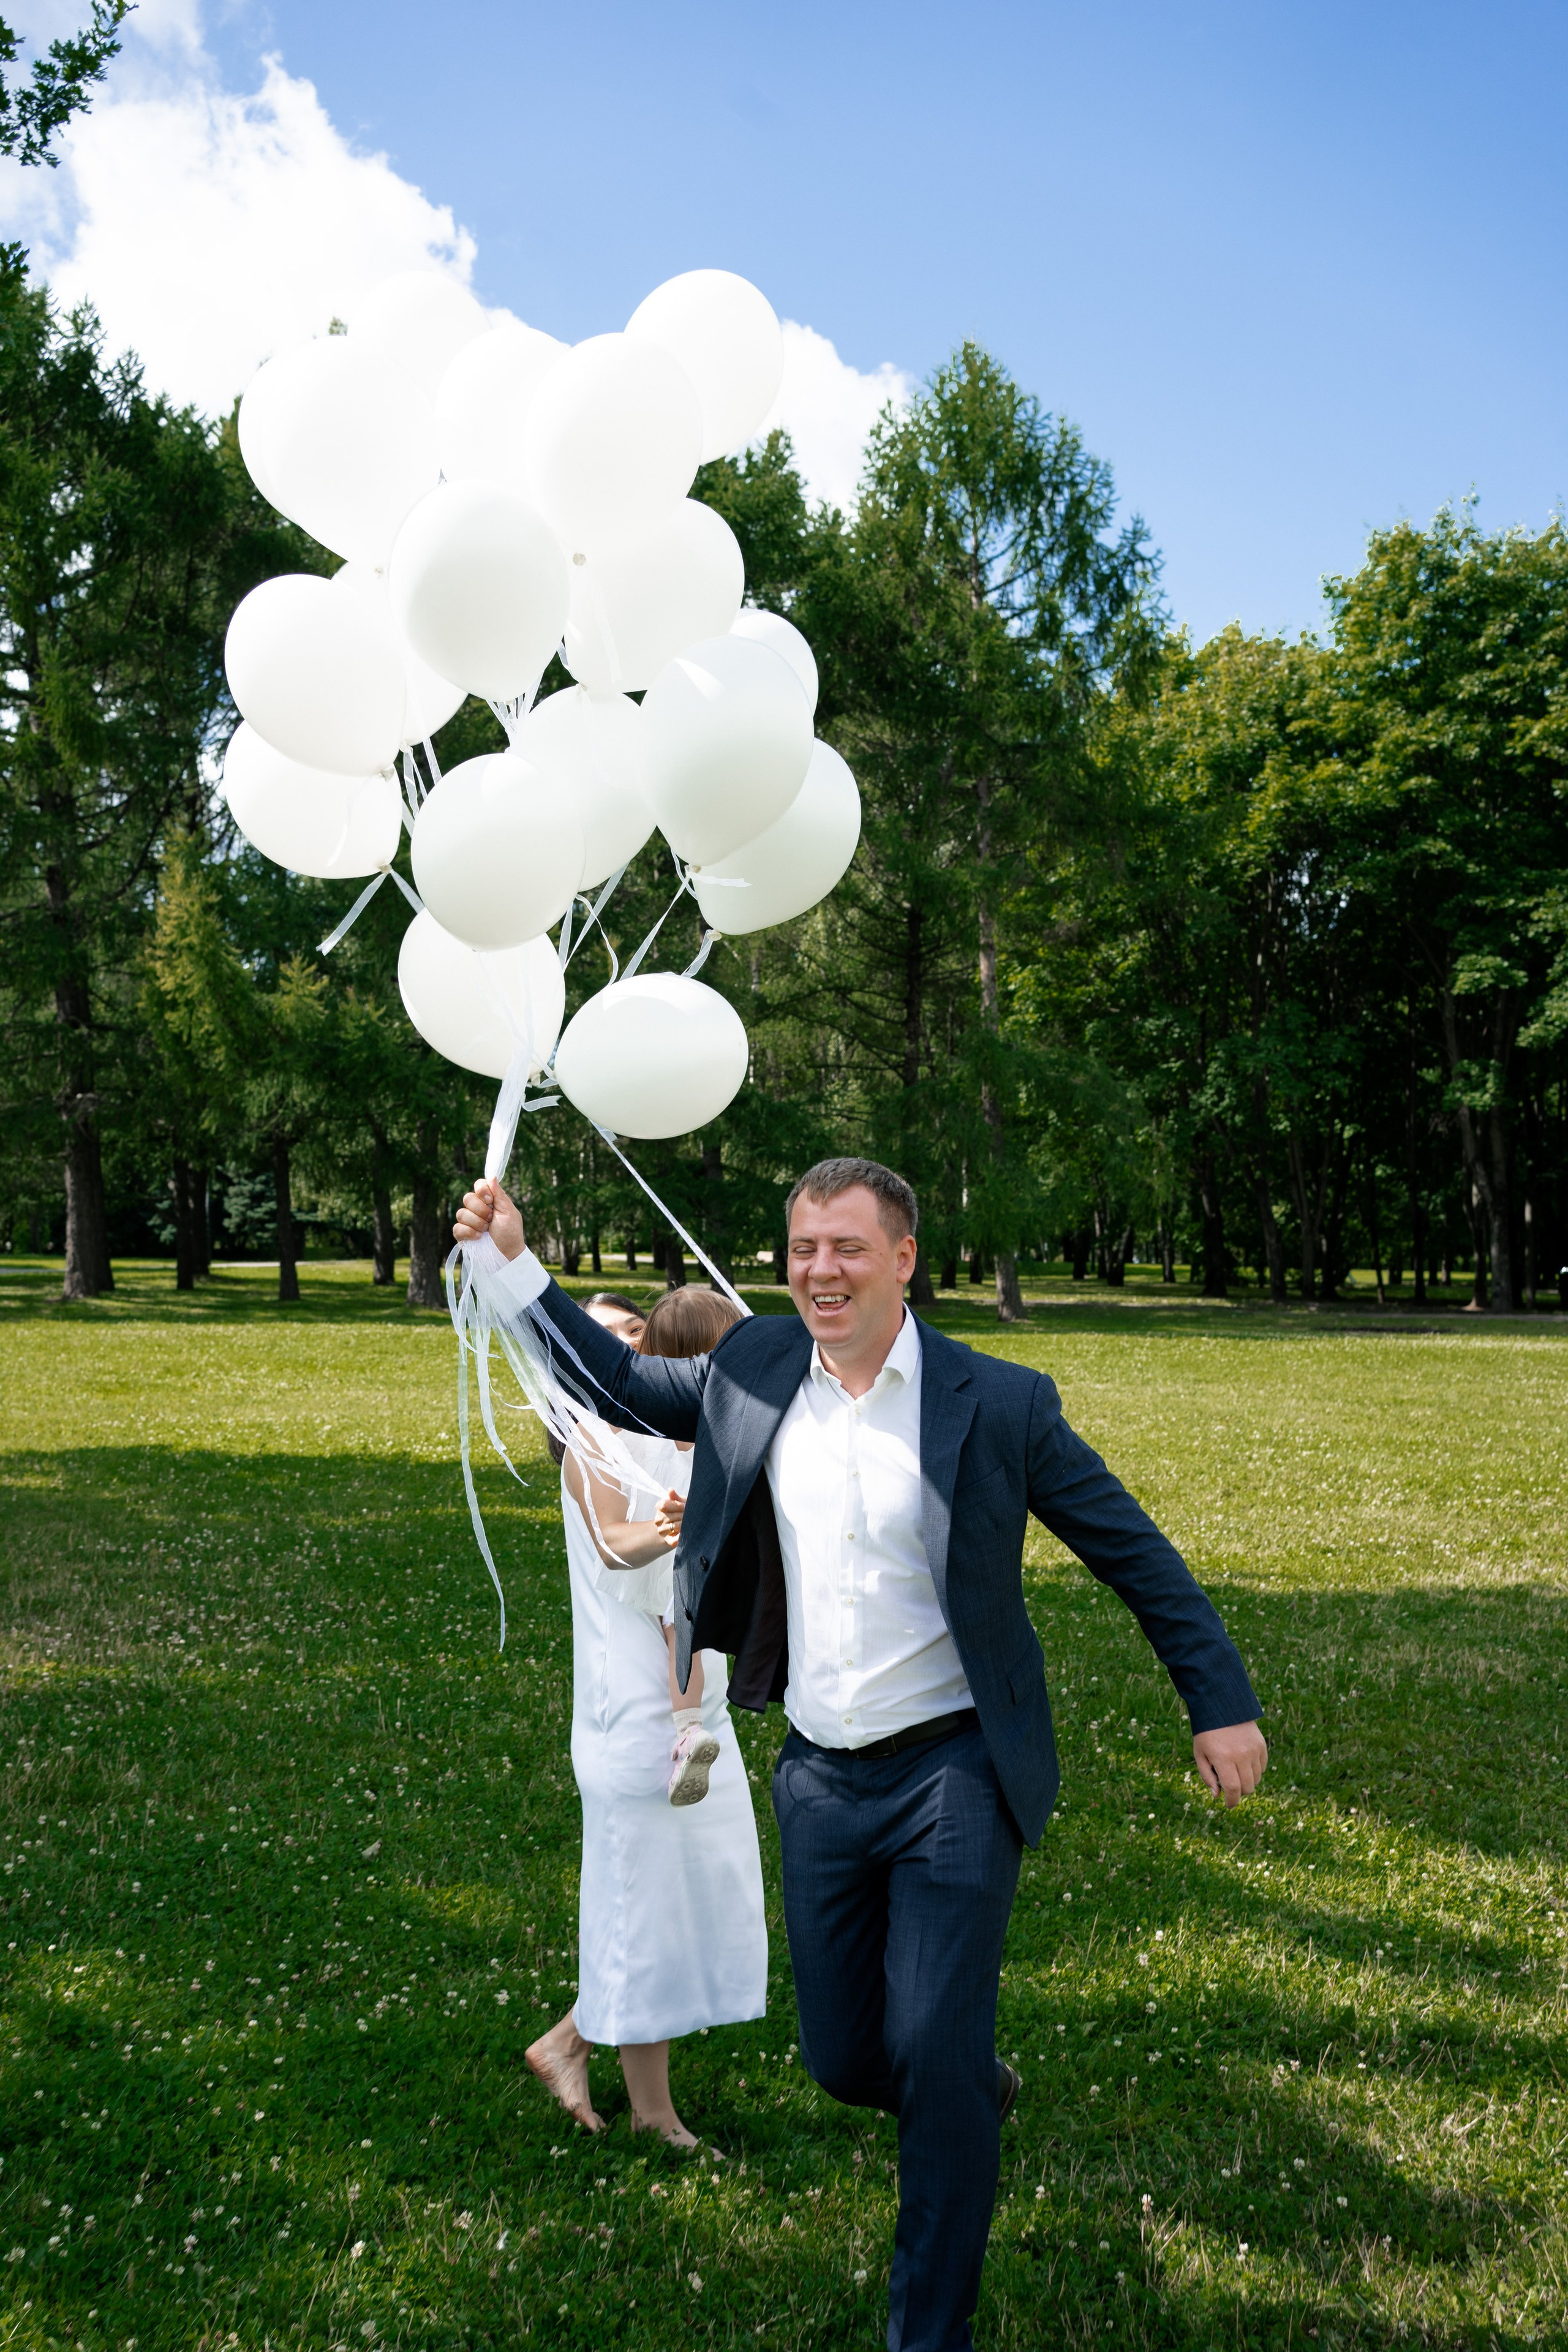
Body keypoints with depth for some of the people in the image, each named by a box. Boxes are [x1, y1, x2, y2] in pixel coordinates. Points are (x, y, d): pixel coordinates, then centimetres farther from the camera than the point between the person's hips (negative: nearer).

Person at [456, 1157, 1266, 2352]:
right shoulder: (755, 1370, 0)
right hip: (819, 1778, 4)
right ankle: (977, 2088, 48)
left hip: (952, 1774, -4)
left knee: (938, 2066, -2)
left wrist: (1222, 1704, -2)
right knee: (846, 2059, 14)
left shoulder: (999, 1402, -11)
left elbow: (1135, 1553, -2)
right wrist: (515, 1261, 11)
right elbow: (623, 1381, 17)